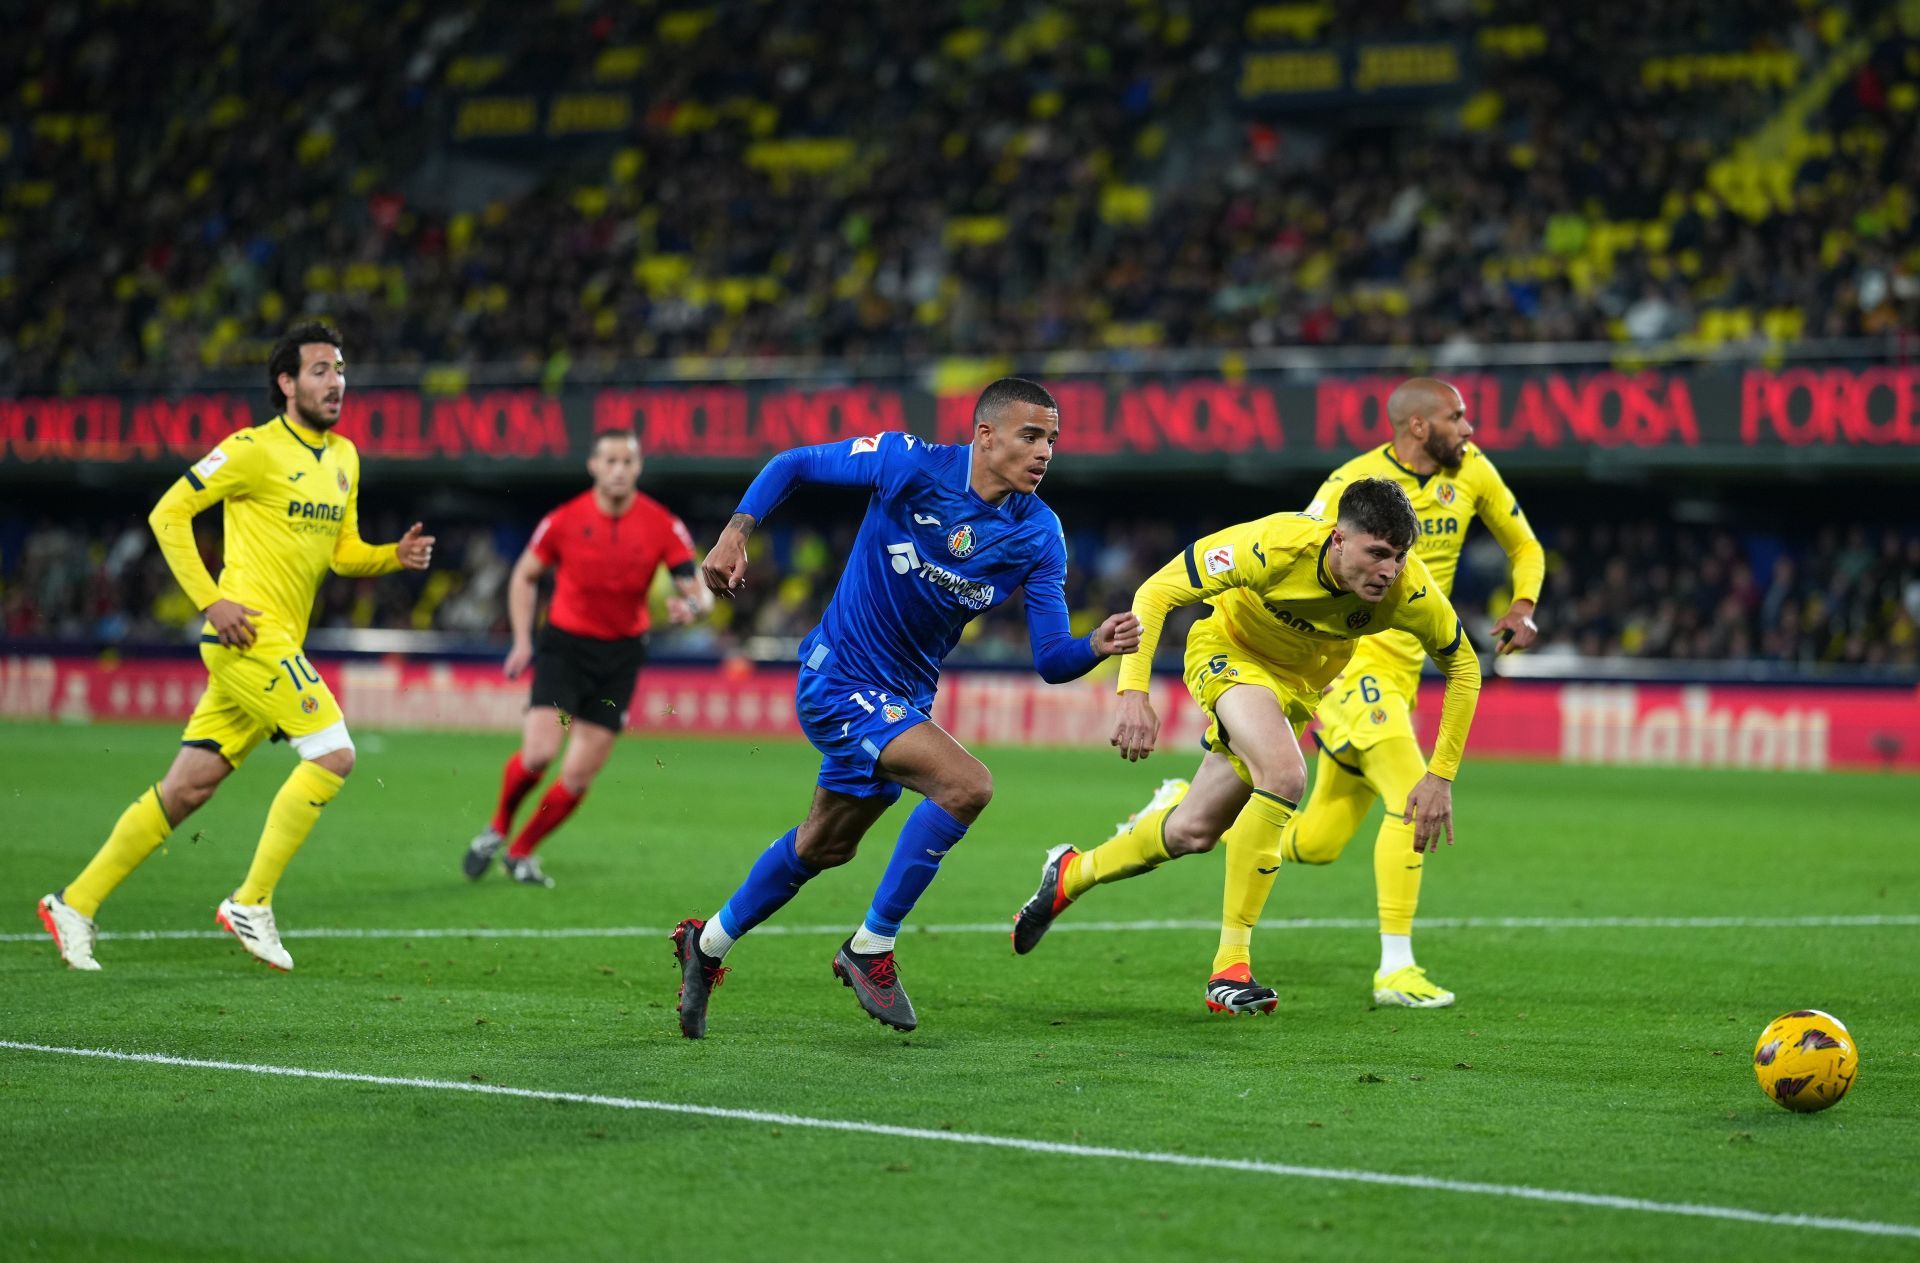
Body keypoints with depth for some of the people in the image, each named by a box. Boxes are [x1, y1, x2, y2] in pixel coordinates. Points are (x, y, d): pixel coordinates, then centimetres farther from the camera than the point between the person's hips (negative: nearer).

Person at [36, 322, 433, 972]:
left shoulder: (344, 458, 16)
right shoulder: (254, 449, -8)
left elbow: (343, 552, 22)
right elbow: (168, 513, -6)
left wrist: (396, 556, 2)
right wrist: (210, 600, -14)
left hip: (278, 645, 8)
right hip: (250, 632, -8)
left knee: (188, 788, 8)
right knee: (333, 753, -17)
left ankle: (75, 903, 15)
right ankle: (250, 903, -9)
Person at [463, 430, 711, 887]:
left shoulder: (663, 526, -7)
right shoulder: (564, 520, -8)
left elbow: (698, 588, -8)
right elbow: (525, 576, 8)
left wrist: (693, 604, -32)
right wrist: (522, 639, 0)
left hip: (620, 655, 2)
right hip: (566, 644, -1)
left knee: (578, 777, -2)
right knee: (538, 754, -19)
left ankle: (521, 851, 21)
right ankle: (497, 829, 11)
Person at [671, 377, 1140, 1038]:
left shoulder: (1039, 536, -7)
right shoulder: (910, 465, -18)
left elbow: (1051, 660, -10)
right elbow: (791, 464, -5)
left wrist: (1098, 645, -31)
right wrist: (735, 533, -17)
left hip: (905, 696, 7)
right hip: (839, 679, -7)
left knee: (825, 846, 22)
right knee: (967, 784, -25)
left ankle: (707, 944, 44)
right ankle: (871, 947, -11)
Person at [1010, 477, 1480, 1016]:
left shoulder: (1408, 590, -29)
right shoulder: (1273, 546, -37)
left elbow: (1463, 667, -10)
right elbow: (1156, 592, -28)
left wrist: (1440, 776, -13)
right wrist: (1134, 693, -38)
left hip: (1299, 681, 4)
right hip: (1228, 649, -4)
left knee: (1193, 832, 7)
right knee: (1284, 773, -31)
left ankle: (1071, 874, 36)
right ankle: (1230, 966, -20)